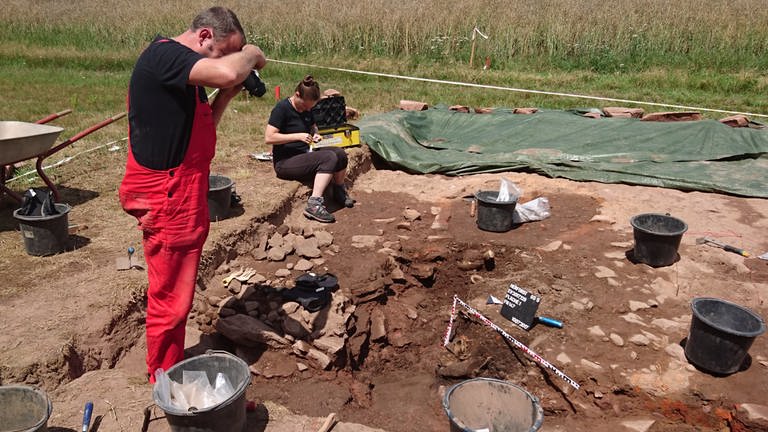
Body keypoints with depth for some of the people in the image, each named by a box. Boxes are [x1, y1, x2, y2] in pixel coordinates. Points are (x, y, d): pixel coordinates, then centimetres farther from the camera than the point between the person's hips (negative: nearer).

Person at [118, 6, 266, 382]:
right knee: (170, 299, 2)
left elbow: (202, 127, 17)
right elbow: (227, 72, -36)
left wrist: (227, 95, 4)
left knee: (177, 294, 20)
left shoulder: (183, 66, 14)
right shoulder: (164, 55, -17)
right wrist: (251, 55, -15)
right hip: (166, 200, -11)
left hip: (183, 197, 11)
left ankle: (172, 373, 36)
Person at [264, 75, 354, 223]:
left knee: (340, 153, -9)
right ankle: (313, 204, -32)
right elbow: (268, 138, -22)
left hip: (304, 154, 8)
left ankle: (339, 191, 15)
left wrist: (315, 134, 4)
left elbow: (313, 126, 29)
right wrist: (298, 136, -25)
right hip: (285, 162, -8)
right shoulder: (282, 108, -15)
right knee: (329, 157, -27)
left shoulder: (307, 109, 10)